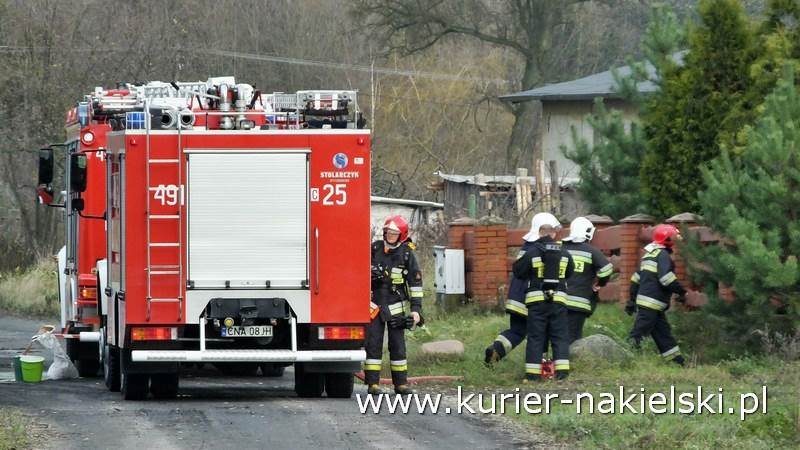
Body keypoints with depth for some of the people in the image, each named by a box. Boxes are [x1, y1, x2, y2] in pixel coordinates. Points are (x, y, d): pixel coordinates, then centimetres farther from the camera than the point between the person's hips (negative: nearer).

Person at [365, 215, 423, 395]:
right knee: (373, 344, -2)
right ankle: (372, 383, -1)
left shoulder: (406, 254, -3)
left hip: (395, 306, -1)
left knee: (397, 345, 2)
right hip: (374, 304, 1)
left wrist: (416, 309, -7)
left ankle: (401, 383, 8)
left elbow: (415, 283, -3)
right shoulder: (375, 248, 1)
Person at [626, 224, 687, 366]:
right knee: (638, 333, -12)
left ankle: (678, 362, 18)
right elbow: (666, 277, -24)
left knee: (663, 333, 13)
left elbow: (636, 278, 24)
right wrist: (681, 292, -13)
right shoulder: (662, 255, -11)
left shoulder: (649, 254, 20)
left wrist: (632, 300, 28)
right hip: (651, 303, -10)